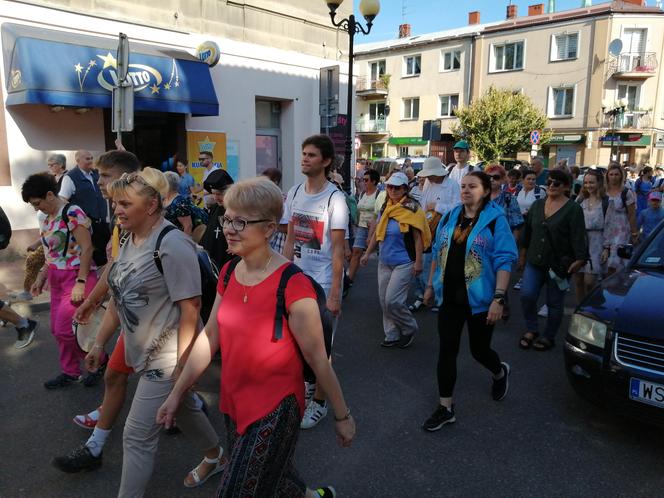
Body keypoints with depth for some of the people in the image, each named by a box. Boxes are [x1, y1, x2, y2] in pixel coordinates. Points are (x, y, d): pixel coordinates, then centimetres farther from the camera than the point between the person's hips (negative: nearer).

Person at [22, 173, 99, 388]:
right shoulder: (48, 218, 12)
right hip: (57, 280, 9)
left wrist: (80, 283, -20)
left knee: (64, 329, -7)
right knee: (57, 329, 11)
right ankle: (70, 372, 26)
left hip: (77, 277, -9)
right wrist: (41, 277, 16)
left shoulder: (72, 213, -15)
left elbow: (87, 248, -18)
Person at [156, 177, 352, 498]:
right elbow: (210, 337, 6)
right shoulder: (229, 274, -2)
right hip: (234, 403, 7)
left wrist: (342, 415, -7)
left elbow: (317, 358, -16)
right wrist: (176, 394, 9)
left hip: (275, 410, -7)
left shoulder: (292, 284, -23)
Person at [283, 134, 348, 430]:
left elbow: (338, 249, -13)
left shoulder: (335, 199, -12)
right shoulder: (294, 193, 5)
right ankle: (308, 384, 39)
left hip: (323, 283, -6)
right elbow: (290, 240, 10)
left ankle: (319, 401, 22)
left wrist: (334, 294, -16)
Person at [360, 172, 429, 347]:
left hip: (404, 263, -7)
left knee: (393, 301, -11)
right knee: (384, 300, 9)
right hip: (384, 262, 7)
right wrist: (367, 253, 14)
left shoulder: (411, 209, -11)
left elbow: (418, 237, -11)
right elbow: (377, 233, 15)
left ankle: (409, 329, 15)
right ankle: (392, 335, 24)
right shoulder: (385, 208, 7)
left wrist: (418, 262, -15)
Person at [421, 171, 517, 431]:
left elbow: (504, 261, -14)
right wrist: (430, 285, 15)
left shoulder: (495, 220, -10)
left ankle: (500, 373, 47)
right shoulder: (450, 217, 6)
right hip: (450, 297, 4)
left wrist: (499, 298, -21)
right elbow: (438, 253, 14)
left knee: (479, 350, 12)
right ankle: (445, 408, 15)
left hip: (479, 300, -4)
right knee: (446, 351, 3)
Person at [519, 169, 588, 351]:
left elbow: (578, 237, -14)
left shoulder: (573, 209, -7)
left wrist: (579, 260, -23)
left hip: (558, 265, -4)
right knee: (527, 295, -7)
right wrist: (523, 255, 16)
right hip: (535, 261, 4)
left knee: (554, 303, 7)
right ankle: (531, 330, 14)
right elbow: (527, 231, 14)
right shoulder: (537, 205, 8)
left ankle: (549, 337, 24)